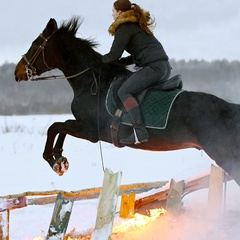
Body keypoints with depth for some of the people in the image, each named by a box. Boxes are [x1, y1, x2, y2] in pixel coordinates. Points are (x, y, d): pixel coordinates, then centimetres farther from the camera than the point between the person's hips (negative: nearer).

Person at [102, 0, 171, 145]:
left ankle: (140, 132, -24)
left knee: (124, 91, -11)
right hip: (165, 67, 10)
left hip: (153, 66, -10)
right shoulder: (137, 24, 27)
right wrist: (120, 62, 26)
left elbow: (114, 55, -6)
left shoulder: (124, 28, -2)